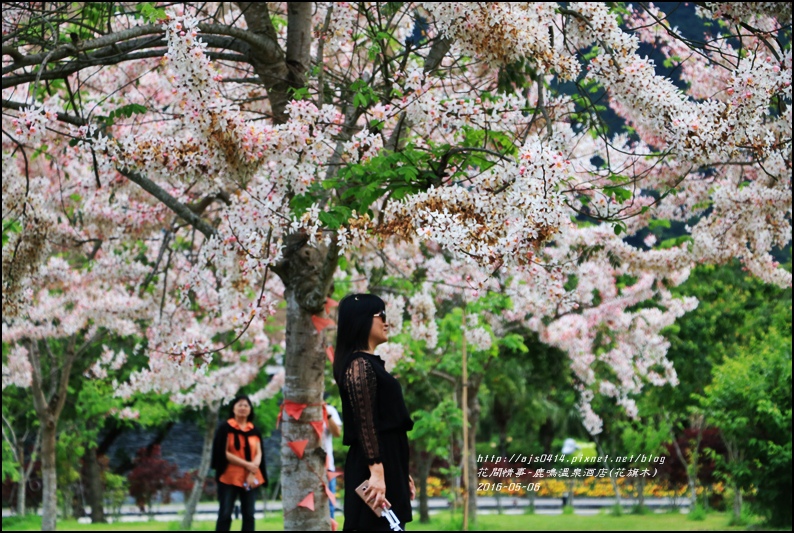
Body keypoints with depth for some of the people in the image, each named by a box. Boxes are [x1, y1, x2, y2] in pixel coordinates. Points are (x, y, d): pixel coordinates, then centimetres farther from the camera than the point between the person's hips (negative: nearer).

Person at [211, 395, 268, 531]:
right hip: (229, 478, -4)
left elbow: (259, 454, 5)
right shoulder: (225, 428, 0)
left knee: (248, 514, 2)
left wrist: (251, 473, -13)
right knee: (225, 514, -6)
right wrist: (247, 465, -14)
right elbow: (224, 453, -8)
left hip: (251, 479, 4)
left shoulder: (255, 431, 13)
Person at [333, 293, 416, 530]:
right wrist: (376, 472, -25)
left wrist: (401, 474, 21)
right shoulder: (359, 365, -11)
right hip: (374, 468, -10)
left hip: (387, 466, 10)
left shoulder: (372, 363, 19)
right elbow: (365, 424, -19)